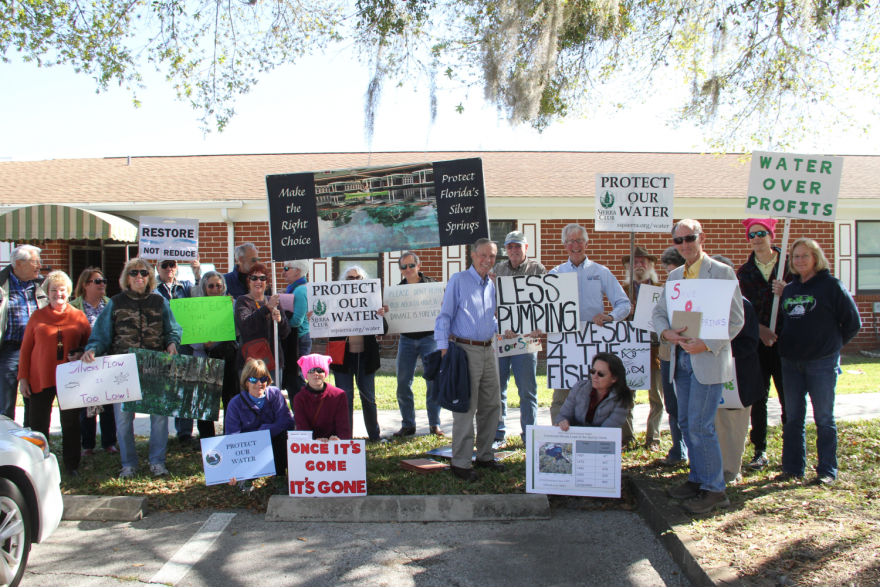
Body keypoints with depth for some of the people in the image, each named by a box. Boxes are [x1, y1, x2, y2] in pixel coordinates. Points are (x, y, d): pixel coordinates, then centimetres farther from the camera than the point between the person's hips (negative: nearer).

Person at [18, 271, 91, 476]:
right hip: (40, 379, 0)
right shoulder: (38, 316, 6)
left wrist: (81, 354, -9)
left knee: (71, 422, 5)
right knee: (38, 424, 7)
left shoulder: (79, 317, 6)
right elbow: (25, 349, 7)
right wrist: (23, 377, 2)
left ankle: (72, 465, 15)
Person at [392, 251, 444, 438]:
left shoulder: (431, 284, 1)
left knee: (433, 381, -3)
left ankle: (434, 424, 9)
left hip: (429, 337, -2)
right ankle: (408, 425, 13)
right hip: (406, 339, 3)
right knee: (403, 384, 1)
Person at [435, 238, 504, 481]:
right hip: (465, 350, -7)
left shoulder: (491, 285, 15)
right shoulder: (458, 280, -5)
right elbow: (444, 316, -8)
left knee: (491, 405, 11)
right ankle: (460, 463, 2)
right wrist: (443, 348, -15)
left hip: (487, 350, 7)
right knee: (466, 408, -6)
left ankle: (485, 456, 25)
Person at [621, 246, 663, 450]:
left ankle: (652, 438, 15)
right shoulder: (623, 290, 12)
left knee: (656, 398, 4)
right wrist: (625, 312, -18)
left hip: (654, 349, 0)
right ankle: (626, 436, 13)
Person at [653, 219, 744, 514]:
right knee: (686, 423, 13)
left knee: (700, 425, -7)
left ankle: (714, 489, 5)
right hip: (681, 357, 7)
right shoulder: (674, 276, 14)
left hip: (708, 359, -7)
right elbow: (659, 311, 15)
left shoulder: (722, 272, -6)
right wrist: (667, 332, -7)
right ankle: (698, 478, 27)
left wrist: (706, 344, -19)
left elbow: (735, 320, -9)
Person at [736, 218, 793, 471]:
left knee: (788, 398, 1)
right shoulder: (744, 272, 8)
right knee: (758, 399, 5)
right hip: (756, 343, 2)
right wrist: (760, 329, -12)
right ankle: (760, 451, 14)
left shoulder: (789, 265, 3)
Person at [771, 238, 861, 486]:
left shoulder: (832, 285, -4)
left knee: (824, 418, 2)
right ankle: (793, 468, 18)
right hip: (791, 362, 5)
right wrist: (781, 296, 6)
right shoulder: (789, 288, 11)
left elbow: (853, 323, -1)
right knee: (793, 418, 10)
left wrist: (832, 344, 2)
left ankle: (827, 471, 11)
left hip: (822, 362, -5)